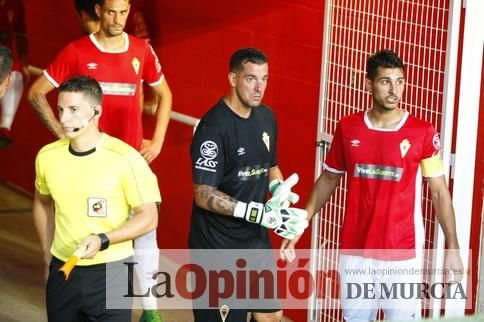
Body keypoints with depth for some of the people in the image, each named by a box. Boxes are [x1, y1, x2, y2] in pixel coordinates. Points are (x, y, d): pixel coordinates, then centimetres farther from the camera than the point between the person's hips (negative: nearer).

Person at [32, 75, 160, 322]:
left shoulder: (125, 158, -14)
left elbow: (148, 217, -10)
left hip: (111, 271, -4)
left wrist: (103, 240, -22)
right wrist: (47, 255, 15)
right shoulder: (47, 156, -1)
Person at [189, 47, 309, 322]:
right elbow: (204, 195, -23)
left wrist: (279, 189, -3)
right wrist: (260, 213, -28)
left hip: (256, 239, 8)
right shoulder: (214, 127, -21)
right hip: (218, 246, -8)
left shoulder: (266, 117, 4)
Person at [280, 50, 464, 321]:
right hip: (355, 251, 3)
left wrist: (453, 247, -7)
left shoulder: (423, 133, -8)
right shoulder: (348, 128, 1)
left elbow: (440, 192, -3)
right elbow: (328, 180, 12)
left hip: (402, 253, -3)